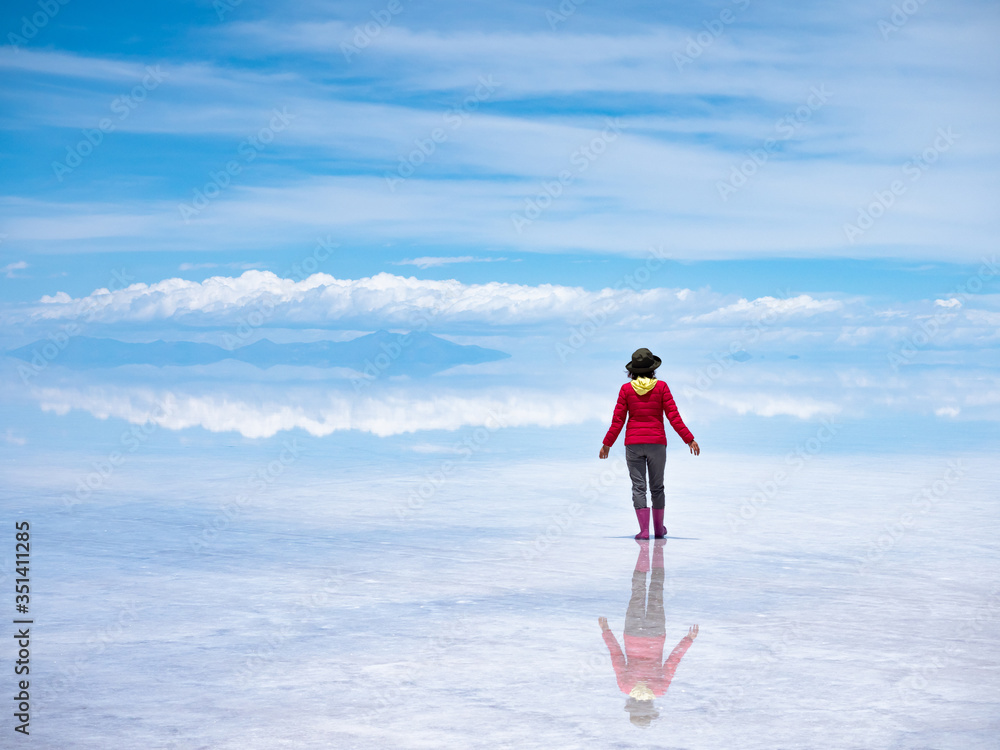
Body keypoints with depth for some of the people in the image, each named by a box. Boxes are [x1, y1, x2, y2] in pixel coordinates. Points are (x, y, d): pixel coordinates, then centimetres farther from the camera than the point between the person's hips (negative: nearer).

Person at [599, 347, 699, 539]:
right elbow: (673, 416, -5)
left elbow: (618, 420, -1)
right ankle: (659, 529, 21)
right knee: (657, 486, 13)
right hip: (657, 443, 0)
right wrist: (689, 439, -1)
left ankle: (644, 530, -7)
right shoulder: (661, 387, -2)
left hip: (633, 444, 0)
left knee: (638, 486, 1)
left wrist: (607, 444, 9)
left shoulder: (626, 389, -1)